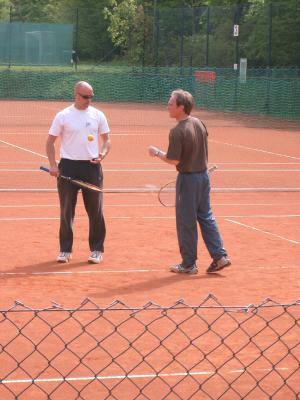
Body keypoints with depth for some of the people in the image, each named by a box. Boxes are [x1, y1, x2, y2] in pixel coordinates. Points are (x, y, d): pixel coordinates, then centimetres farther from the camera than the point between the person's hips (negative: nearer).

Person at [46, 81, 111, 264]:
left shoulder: (98, 115, 4)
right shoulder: (63, 116, 0)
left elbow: (106, 140, 10)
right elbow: (50, 141, 4)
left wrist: (103, 154, -10)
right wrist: (53, 164, -6)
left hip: (92, 166, 1)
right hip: (68, 166, -1)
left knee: (95, 210, 3)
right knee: (66, 210, 4)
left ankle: (97, 249, 13)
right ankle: (65, 250, 15)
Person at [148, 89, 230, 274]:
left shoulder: (178, 132, -22)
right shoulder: (199, 123, 2)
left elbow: (173, 160, -22)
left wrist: (157, 153, -6)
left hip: (188, 178, -7)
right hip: (204, 174, 7)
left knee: (186, 222, 4)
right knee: (206, 217, 15)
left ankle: (189, 264, 12)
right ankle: (220, 256, 12)